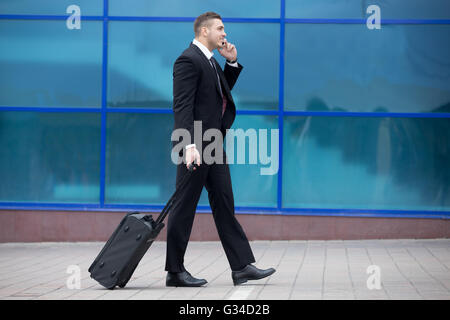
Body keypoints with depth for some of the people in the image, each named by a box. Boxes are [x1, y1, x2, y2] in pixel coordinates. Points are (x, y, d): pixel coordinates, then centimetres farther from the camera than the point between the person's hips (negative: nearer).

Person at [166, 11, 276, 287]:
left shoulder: (210, 61, 17)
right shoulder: (188, 60, -13)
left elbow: (224, 90, 30)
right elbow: (182, 106, -21)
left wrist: (232, 62, 14)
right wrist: (190, 145, -30)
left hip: (214, 145, 10)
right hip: (197, 146, -10)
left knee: (224, 205, 8)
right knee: (185, 206, -2)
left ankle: (242, 266, 10)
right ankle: (175, 272, 5)